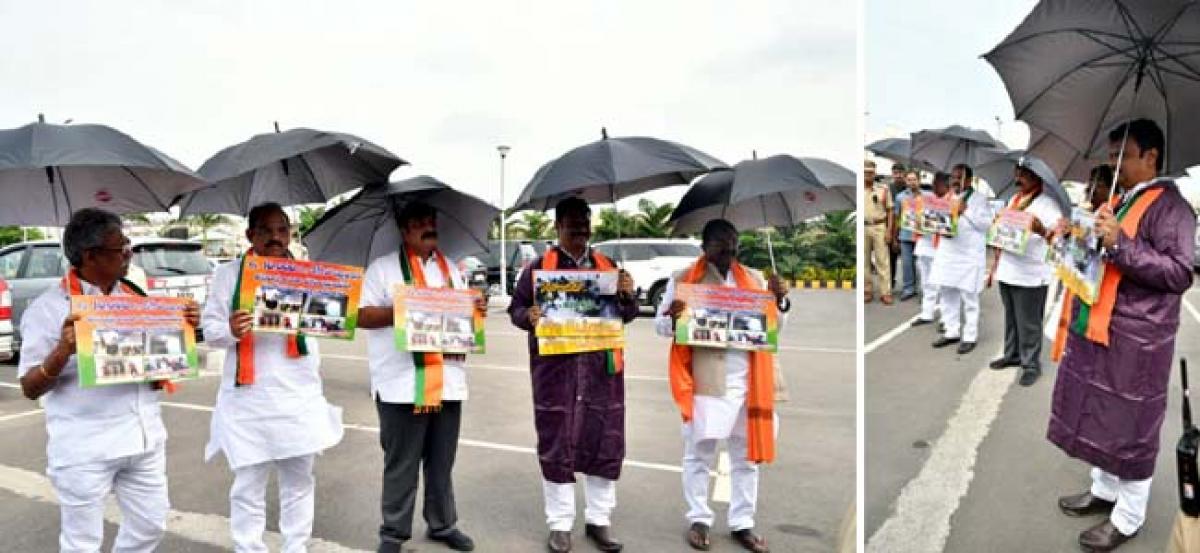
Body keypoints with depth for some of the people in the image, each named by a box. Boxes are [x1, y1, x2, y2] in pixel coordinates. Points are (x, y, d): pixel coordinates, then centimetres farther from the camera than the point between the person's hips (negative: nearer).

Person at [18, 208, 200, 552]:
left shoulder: (135, 297, 7)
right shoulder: (48, 308, -8)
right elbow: (30, 388, -8)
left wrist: (183, 328, -3)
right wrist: (63, 352, -27)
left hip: (145, 437, 5)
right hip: (85, 448, -5)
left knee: (150, 525, 16)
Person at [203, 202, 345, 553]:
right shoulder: (229, 274, 2)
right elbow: (209, 330, 1)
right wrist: (230, 331, -22)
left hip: (299, 394, 2)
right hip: (248, 397, -2)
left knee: (299, 480, 11)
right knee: (249, 484, 4)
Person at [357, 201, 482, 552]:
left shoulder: (450, 268, 17)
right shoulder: (383, 268, 2)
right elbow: (363, 316, -4)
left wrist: (476, 310, 0)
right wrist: (400, 310, -18)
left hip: (447, 381, 5)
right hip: (402, 384, -4)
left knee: (442, 461, 13)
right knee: (401, 463, 4)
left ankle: (443, 524, 27)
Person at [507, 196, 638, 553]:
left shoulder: (607, 266, 13)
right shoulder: (539, 267, 4)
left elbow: (627, 314, 16)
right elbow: (516, 308, 4)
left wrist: (628, 296, -5)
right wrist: (529, 316, -17)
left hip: (601, 367, 3)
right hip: (555, 369, -3)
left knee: (604, 443, 7)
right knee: (557, 446, 2)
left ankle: (599, 520, 22)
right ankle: (560, 524, 16)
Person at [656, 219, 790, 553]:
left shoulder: (754, 280, 10)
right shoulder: (683, 280, -1)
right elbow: (660, 325, 0)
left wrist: (780, 300, -4)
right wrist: (673, 318, -22)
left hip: (747, 382, 4)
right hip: (704, 383, -3)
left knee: (747, 456, 10)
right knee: (699, 454, 5)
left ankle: (742, 524, 21)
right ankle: (699, 520, 19)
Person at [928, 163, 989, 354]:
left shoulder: (978, 199, -5)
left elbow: (986, 224, -14)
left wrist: (965, 211, -19)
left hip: (969, 256, -7)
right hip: (947, 254, 7)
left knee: (968, 298, -1)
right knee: (946, 295, 10)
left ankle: (970, 337, 8)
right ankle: (952, 332, 21)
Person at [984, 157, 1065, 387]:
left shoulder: (1047, 204, -9)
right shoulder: (1014, 200, 14)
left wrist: (1041, 229, -42)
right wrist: (995, 265, 19)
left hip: (1031, 274, -7)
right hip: (1007, 271, 7)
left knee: (1028, 323, 0)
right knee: (1011, 318, 16)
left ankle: (1031, 364, 9)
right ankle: (1012, 354, 28)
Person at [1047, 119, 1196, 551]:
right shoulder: (1120, 200, 15)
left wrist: (1120, 243, -26)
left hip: (1135, 338, -8)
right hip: (1097, 330, 8)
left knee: (1129, 427, 3)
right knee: (1099, 419, 18)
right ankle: (1104, 491, 34)